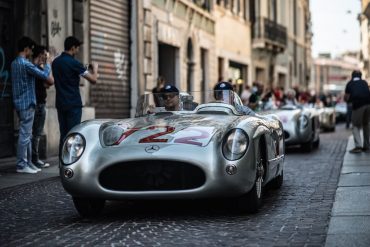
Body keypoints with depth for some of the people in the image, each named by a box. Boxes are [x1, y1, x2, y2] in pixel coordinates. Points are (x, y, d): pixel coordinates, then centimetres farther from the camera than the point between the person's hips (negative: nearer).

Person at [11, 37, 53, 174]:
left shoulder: (14, 63, 12)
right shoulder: (26, 64, -16)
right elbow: (45, 76, -10)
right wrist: (47, 64, 6)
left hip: (20, 102, 10)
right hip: (27, 103, -9)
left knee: (27, 135, 13)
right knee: (25, 135, -6)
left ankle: (28, 163, 17)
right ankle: (21, 165, -4)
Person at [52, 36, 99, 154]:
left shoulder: (56, 62, 10)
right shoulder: (73, 63, -12)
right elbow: (93, 80, -14)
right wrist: (95, 68, 7)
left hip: (60, 103, 7)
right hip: (73, 104, -7)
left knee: (63, 134, 10)